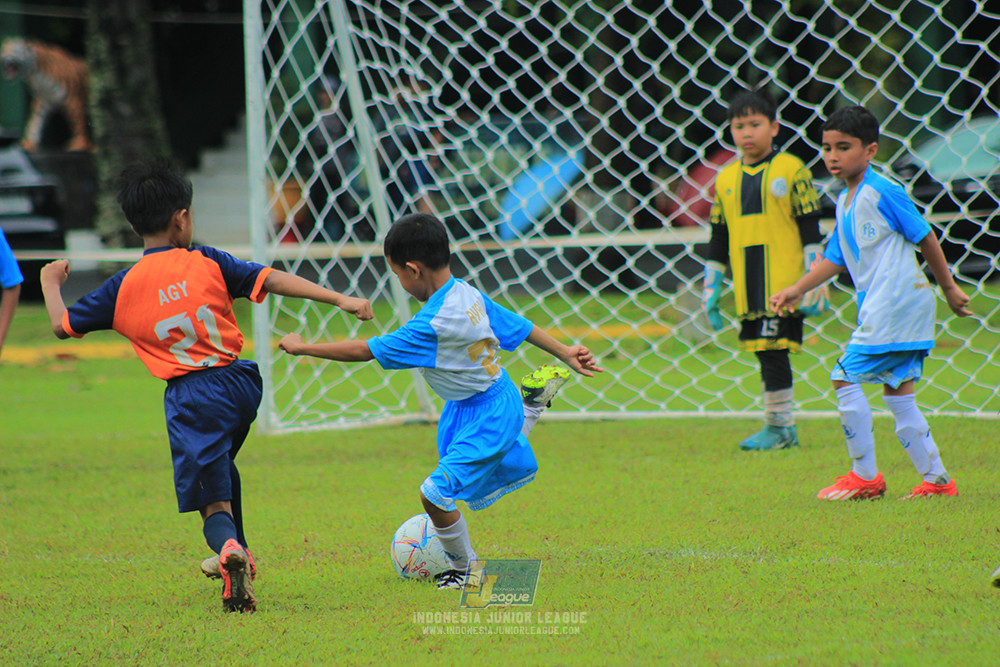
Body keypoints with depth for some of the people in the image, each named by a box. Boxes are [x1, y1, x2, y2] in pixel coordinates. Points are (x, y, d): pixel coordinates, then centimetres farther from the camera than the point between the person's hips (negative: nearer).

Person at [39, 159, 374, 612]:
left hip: (190, 400, -3)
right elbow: (272, 280, -5)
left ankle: (229, 547, -33)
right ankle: (236, 554, 39)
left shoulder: (122, 289, 0)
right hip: (239, 383, 3)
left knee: (214, 502, -1)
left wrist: (51, 282, 27)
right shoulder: (208, 263, 0)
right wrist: (338, 299, -5)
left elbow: (63, 325, 7)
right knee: (220, 463, 32)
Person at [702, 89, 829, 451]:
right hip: (747, 288, 5)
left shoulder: (791, 170, -2)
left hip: (783, 283, -5)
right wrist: (711, 289, 15)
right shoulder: (726, 179, 12)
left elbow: (810, 230, -1)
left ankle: (778, 426, -4)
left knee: (773, 349, -9)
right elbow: (719, 239, 18)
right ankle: (783, 429, 12)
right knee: (765, 352, 6)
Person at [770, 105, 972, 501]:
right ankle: (936, 479, 10)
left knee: (846, 378, -8)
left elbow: (925, 238, -4)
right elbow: (835, 259, 20)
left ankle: (865, 475, -2)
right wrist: (797, 289, 8)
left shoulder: (884, 193, -10)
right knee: (897, 391, 9)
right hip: (877, 307, 9)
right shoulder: (844, 201, 17)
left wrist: (949, 289, 3)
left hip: (893, 302, -9)